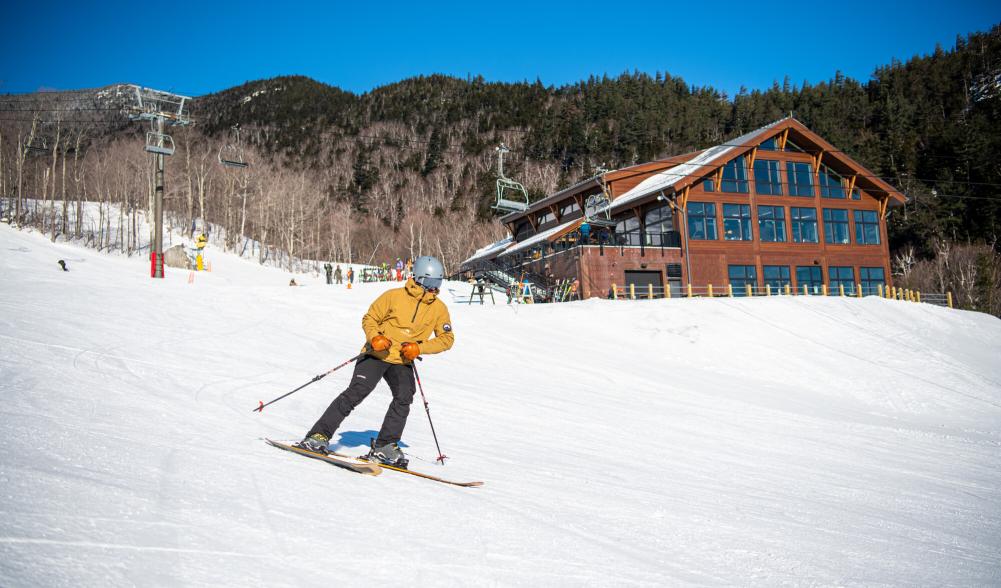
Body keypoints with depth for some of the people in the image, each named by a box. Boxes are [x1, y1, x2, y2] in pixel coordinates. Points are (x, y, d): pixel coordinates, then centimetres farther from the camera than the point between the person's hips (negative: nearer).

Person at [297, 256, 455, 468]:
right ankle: (319, 436, -12)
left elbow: (447, 338, 2)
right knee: (355, 392, -17)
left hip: (403, 362, 3)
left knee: (404, 398, -20)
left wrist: (419, 348, -11)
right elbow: (369, 319, 1)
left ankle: (384, 447, -10)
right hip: (377, 354, -3)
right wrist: (374, 338, -19)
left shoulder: (439, 308, 0)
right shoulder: (394, 296, -8)